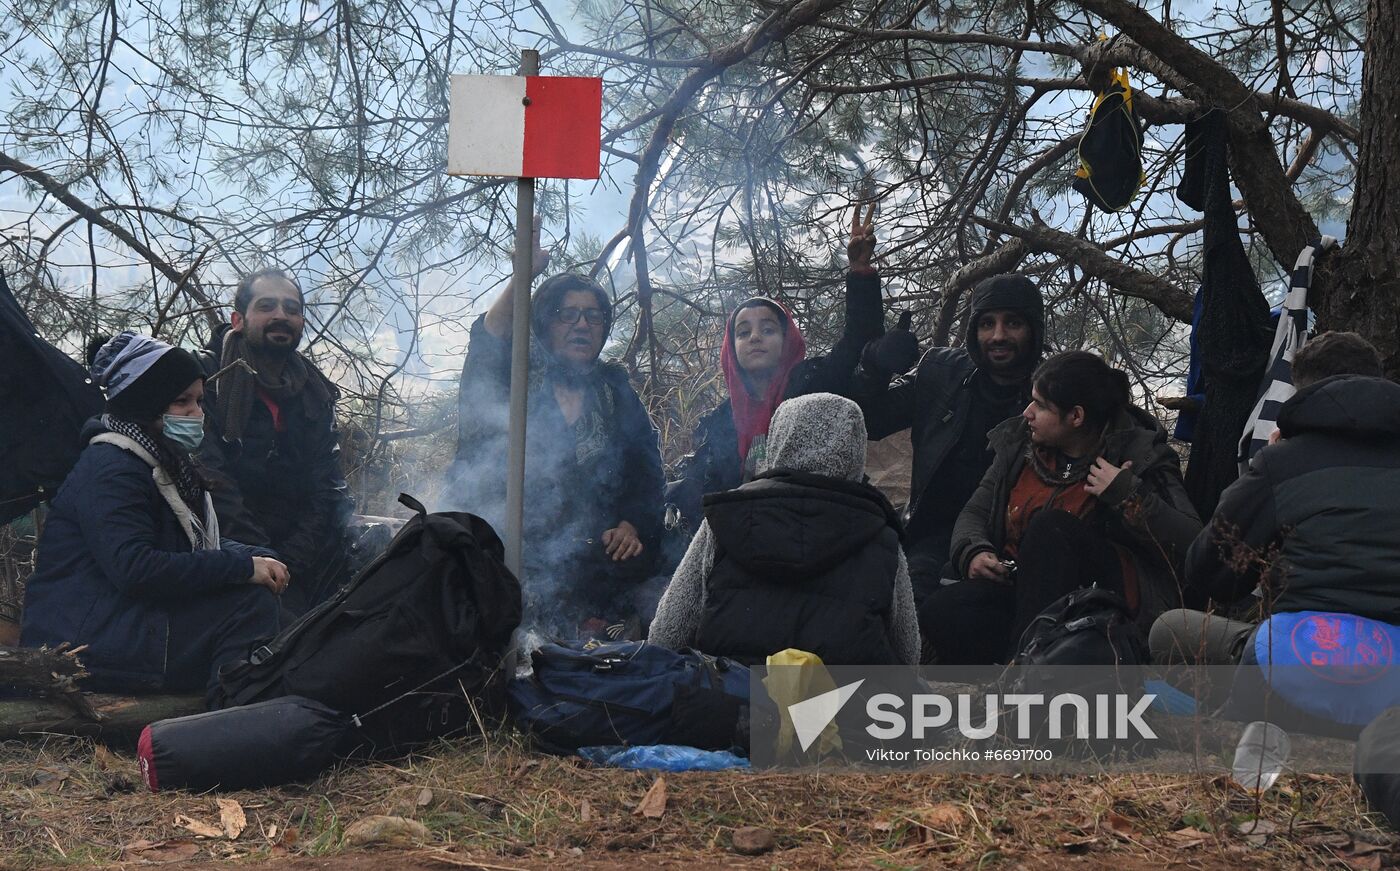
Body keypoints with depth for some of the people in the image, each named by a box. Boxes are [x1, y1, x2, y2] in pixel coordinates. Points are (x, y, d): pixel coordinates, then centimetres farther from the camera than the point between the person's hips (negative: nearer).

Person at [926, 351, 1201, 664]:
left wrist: (1127, 495, -19)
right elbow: (975, 512, 18)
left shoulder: (1139, 453, -1)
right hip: (1021, 589, 4)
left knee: (1052, 525, -33)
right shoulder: (1018, 444, 13)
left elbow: (1189, 545, -9)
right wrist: (974, 552, -5)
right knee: (943, 609, -27)